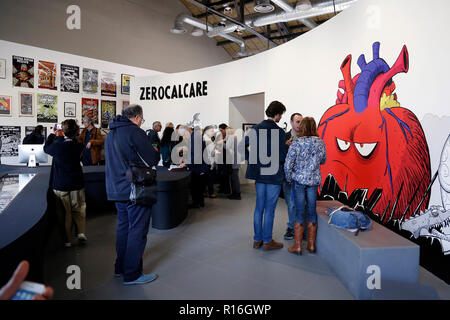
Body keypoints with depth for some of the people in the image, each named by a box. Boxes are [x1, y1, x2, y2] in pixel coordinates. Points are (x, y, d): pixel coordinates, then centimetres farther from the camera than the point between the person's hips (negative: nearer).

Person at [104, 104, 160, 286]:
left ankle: (120, 267, 29)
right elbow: (152, 160, -16)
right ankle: (132, 274, 8)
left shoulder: (111, 134, 14)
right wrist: (156, 152, 6)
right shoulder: (135, 132, -15)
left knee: (123, 227, 19)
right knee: (137, 231, 0)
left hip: (116, 189, 9)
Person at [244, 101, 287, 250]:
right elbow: (282, 156, -15)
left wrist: (252, 160, 8)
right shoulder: (279, 132, -14)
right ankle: (267, 241, 16)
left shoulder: (255, 129, 4)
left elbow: (243, 146, 2)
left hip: (259, 173, 6)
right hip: (274, 175, -6)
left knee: (259, 207, 14)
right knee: (269, 208, 4)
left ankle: (257, 239, 23)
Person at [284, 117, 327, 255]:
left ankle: (297, 246, 12)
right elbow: (323, 161, 15)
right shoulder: (320, 143, 0)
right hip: (314, 181, 4)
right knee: (312, 211, 11)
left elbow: (288, 165, -13)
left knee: (300, 213, 3)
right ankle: (311, 245, 23)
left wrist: (289, 179, 2)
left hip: (299, 180, -3)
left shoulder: (296, 143, -13)